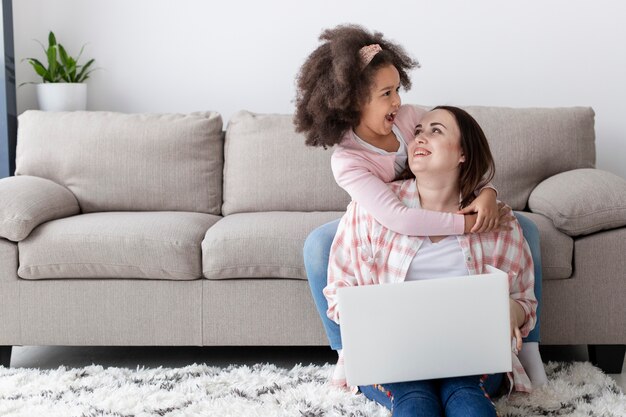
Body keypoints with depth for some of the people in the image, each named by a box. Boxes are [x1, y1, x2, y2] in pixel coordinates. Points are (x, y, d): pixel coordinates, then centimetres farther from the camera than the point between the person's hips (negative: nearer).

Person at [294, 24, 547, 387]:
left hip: (445, 218, 4)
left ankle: (527, 346, -8)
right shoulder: (347, 161, -28)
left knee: (524, 228, -17)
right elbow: (397, 218, -42)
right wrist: (469, 224, -46)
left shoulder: (409, 117, -15)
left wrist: (487, 192, -35)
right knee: (319, 245, -30)